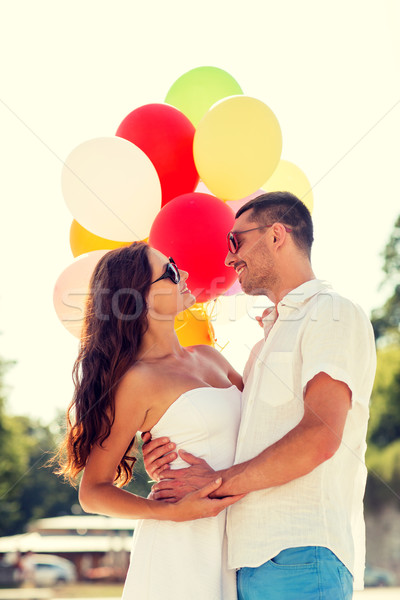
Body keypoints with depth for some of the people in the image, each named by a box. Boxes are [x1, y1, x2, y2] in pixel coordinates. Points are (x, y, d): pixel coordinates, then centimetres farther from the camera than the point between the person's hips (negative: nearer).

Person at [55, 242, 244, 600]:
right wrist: (171, 511, -21)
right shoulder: (139, 379, -10)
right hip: (178, 544, -7)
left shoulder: (208, 357, 11)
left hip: (228, 541, 7)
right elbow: (92, 492, -7)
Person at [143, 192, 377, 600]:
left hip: (300, 555, -8)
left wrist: (219, 483, -9)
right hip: (254, 558, 8)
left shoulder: (333, 314, -3)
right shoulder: (272, 333, 26)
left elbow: (320, 437, -17)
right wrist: (172, 465, 5)